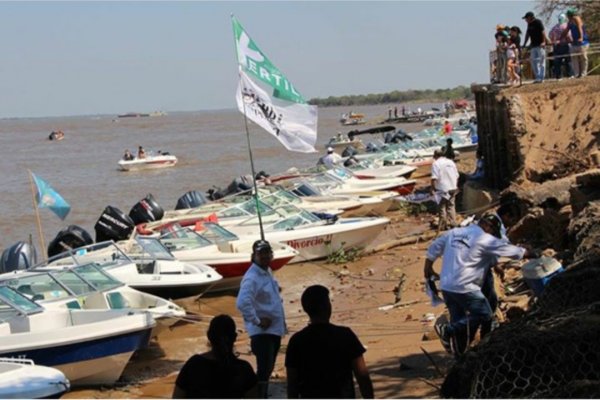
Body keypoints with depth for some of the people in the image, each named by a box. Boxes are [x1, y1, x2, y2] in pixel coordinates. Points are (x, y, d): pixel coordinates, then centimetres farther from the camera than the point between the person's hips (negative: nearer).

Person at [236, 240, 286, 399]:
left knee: (268, 369, 19)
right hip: (262, 332, -9)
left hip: (275, 329, 9)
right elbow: (242, 303, -34)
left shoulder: (268, 272, 10)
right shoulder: (252, 278, -20)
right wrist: (257, 321, -23)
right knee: (263, 370, -11)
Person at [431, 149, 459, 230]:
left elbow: (434, 178, -17)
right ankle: (452, 223, 18)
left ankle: (443, 225, 6)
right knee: (451, 206, 16)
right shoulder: (451, 162, 10)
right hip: (452, 188, 6)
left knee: (442, 207, 3)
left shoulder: (436, 164, -9)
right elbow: (457, 176, 14)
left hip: (442, 189, -6)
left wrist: (432, 188, -10)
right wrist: (455, 186, 23)